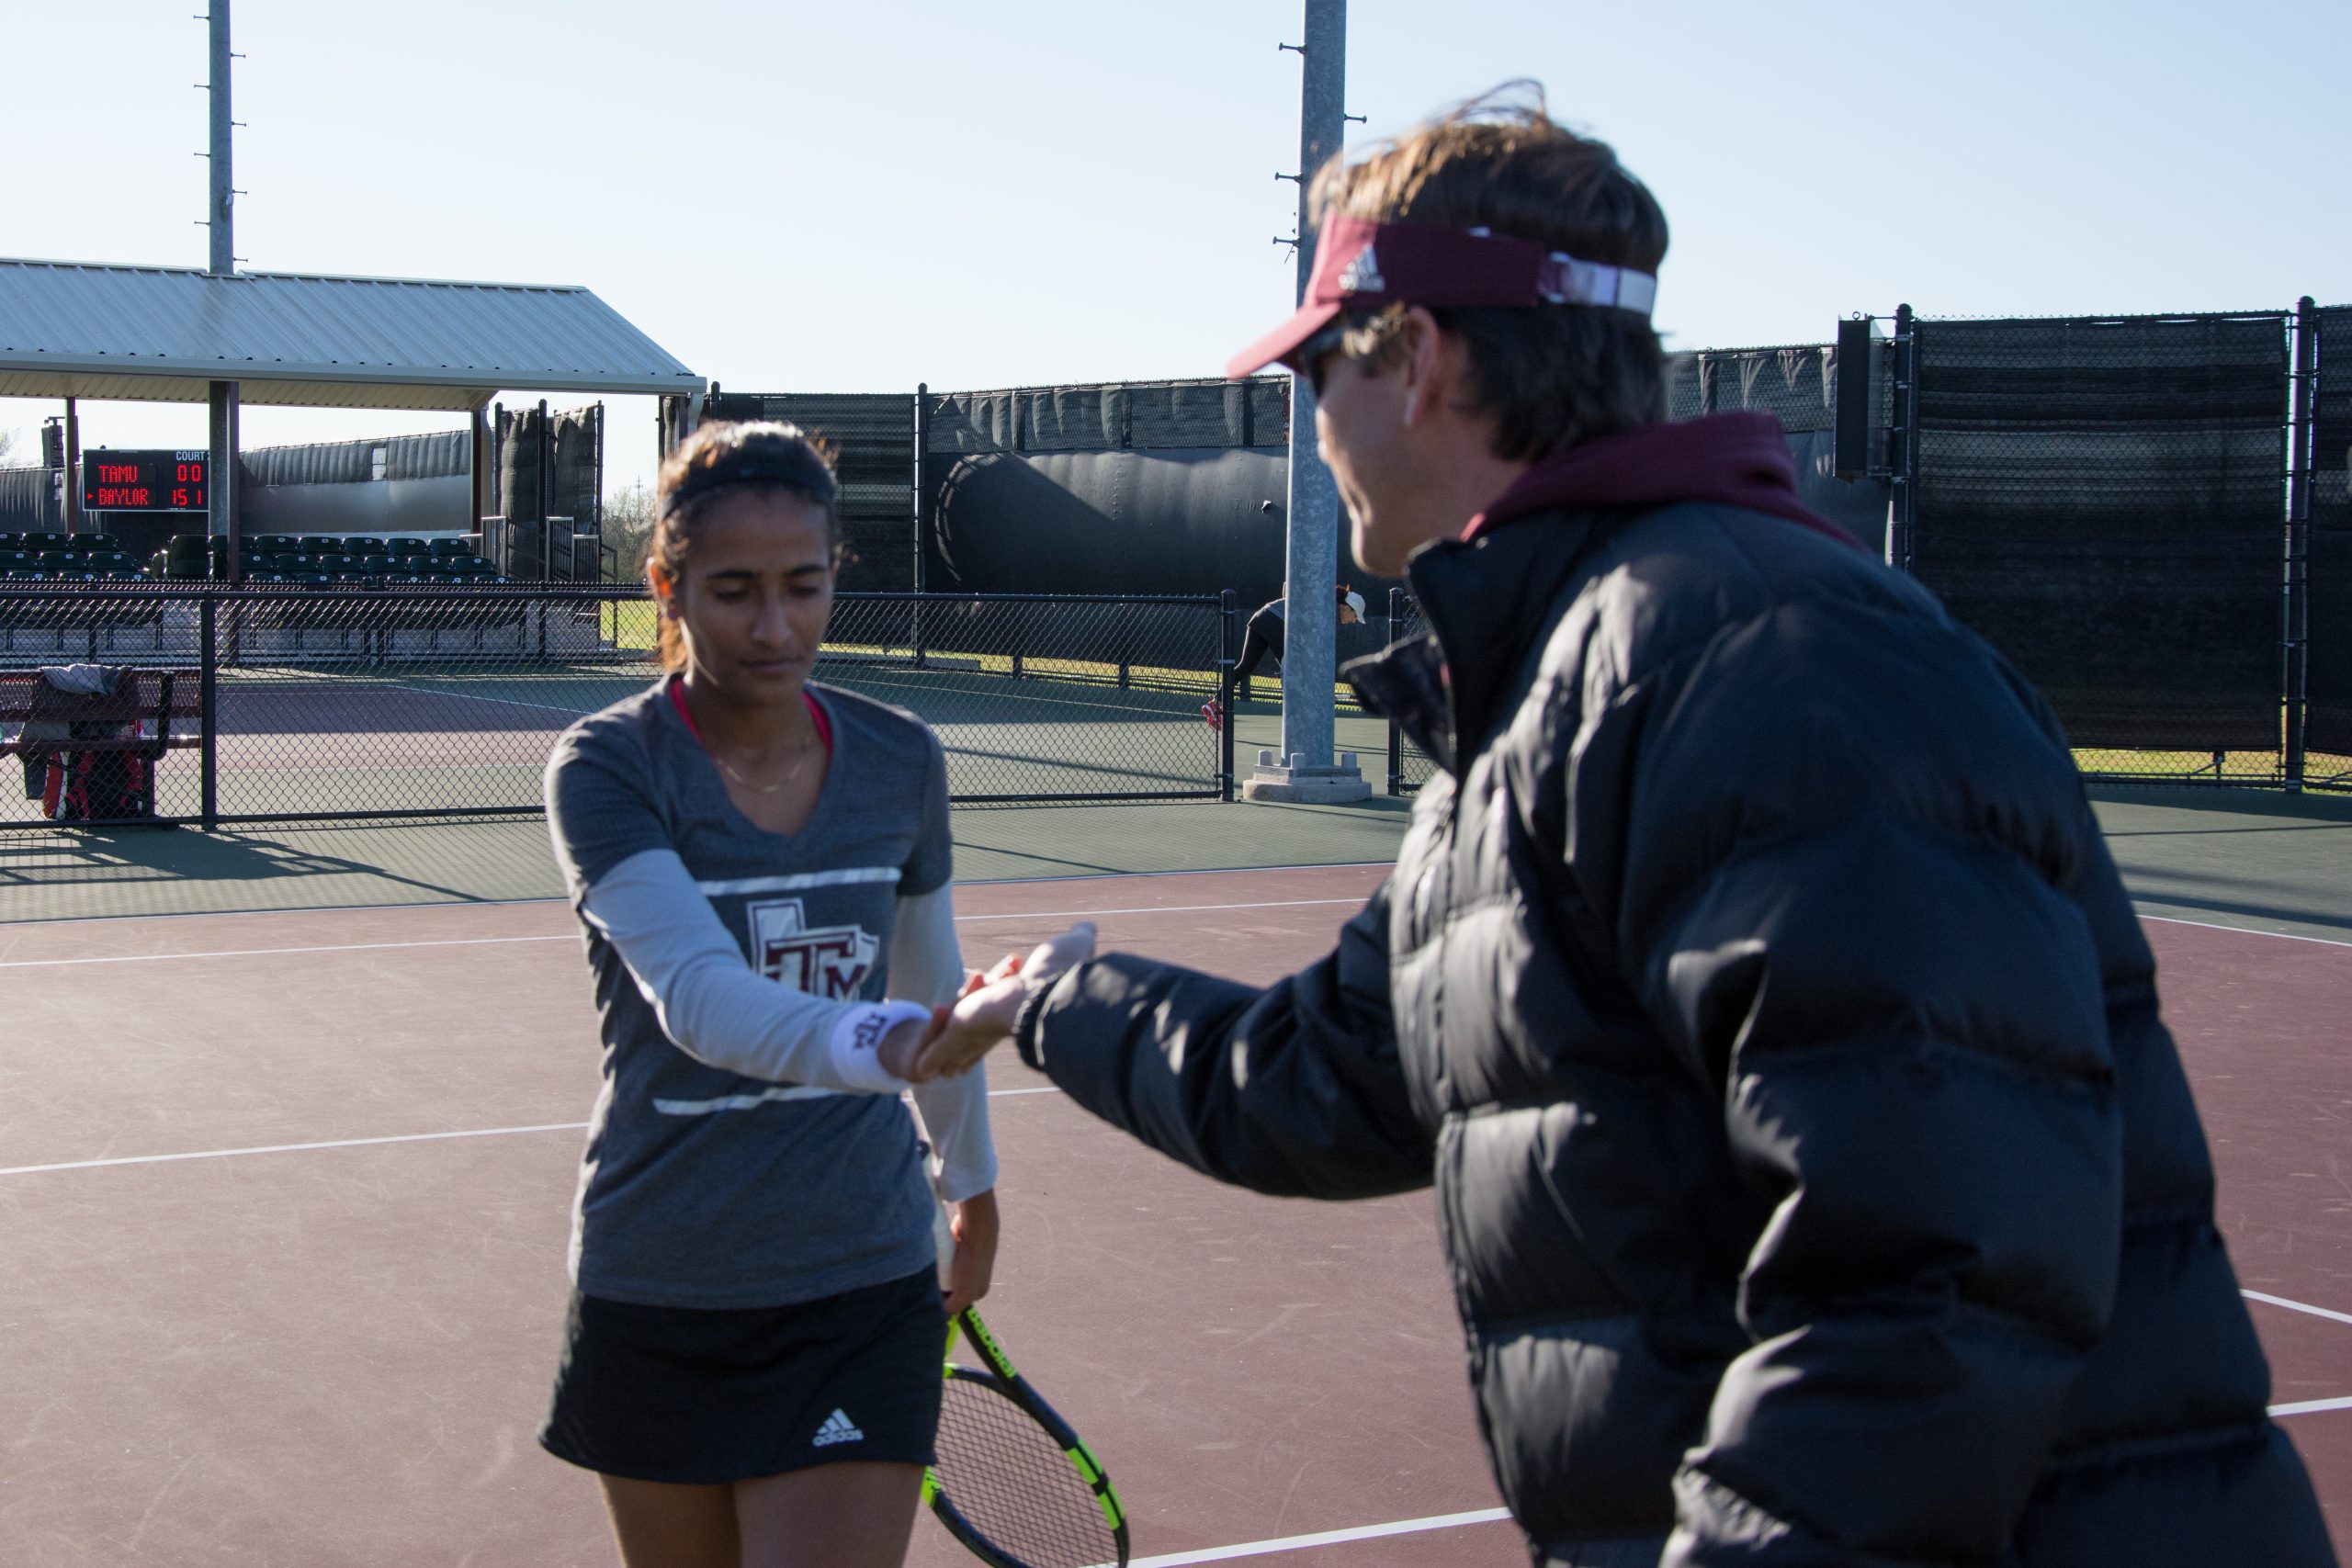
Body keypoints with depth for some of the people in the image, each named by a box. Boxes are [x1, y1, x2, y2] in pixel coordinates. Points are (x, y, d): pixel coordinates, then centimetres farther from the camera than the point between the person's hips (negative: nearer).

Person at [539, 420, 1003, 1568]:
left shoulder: (901, 763, 0)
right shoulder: (606, 769, -12)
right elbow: (697, 993, -28)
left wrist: (971, 1180, 27)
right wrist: (881, 1041, -46)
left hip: (860, 1292, 1)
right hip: (657, 1297, -1)